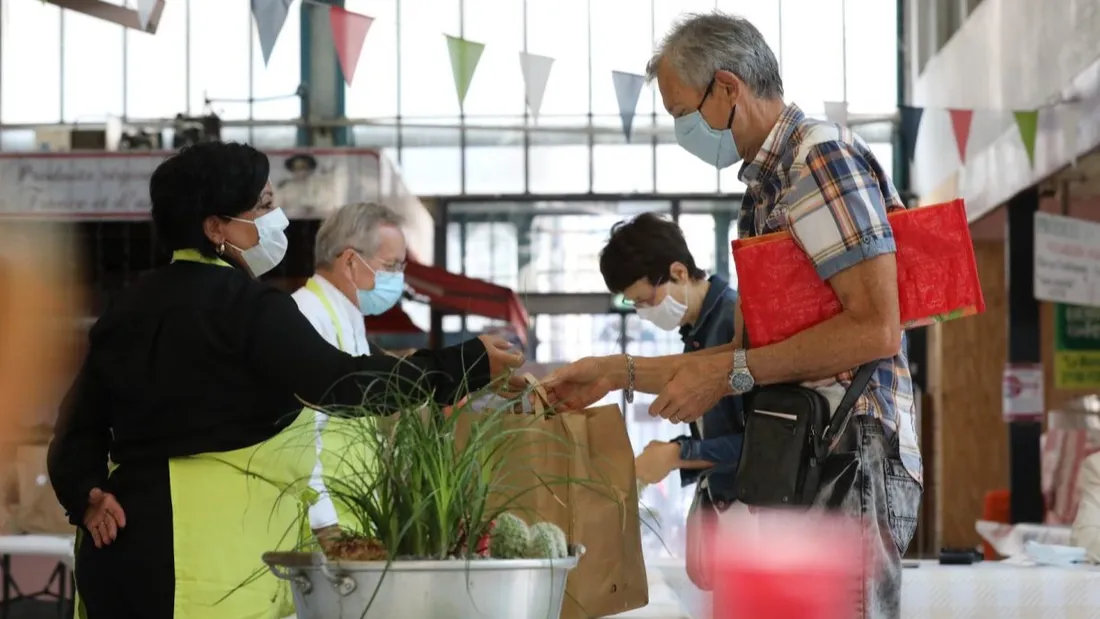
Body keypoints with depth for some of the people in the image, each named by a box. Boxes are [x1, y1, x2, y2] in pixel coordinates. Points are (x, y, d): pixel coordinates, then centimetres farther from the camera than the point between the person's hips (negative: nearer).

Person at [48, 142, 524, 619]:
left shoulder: (130, 307, 16)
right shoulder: (247, 306, -9)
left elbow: (83, 419, 12)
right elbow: (342, 384, -15)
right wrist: (470, 364, -10)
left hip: (122, 543, 8)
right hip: (210, 543, -8)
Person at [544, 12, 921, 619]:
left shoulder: (822, 155, -9)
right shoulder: (766, 188, 20)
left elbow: (875, 330, -18)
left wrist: (730, 372, -14)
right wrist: (618, 373, 19)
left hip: (849, 456, -9)